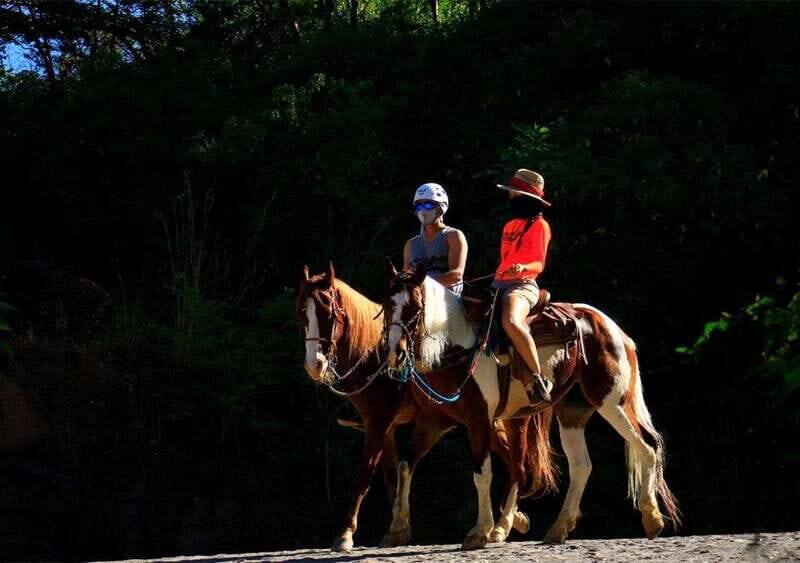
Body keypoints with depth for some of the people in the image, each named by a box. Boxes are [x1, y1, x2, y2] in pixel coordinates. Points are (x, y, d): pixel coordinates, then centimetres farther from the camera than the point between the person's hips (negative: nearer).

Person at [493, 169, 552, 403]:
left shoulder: (539, 225, -1)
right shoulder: (510, 226, 21)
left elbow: (540, 263, -8)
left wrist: (523, 268, -26)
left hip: (522, 285, -9)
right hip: (498, 284, 9)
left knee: (511, 322, -38)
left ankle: (536, 378, -31)